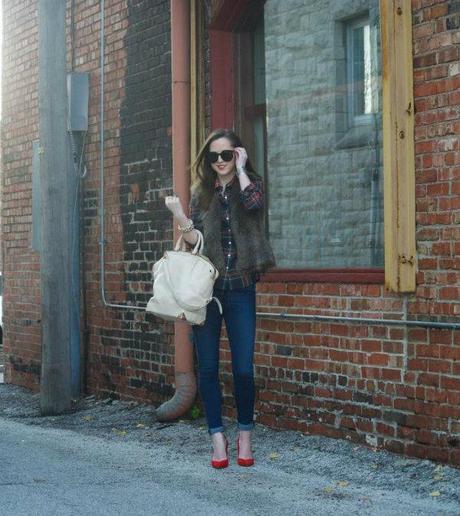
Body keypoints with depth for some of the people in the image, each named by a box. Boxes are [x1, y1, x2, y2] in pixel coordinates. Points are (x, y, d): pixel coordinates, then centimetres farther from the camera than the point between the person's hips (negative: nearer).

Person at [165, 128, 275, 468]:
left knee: (244, 368, -2)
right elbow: (196, 240, 6)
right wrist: (181, 218, -12)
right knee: (208, 367, 2)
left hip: (240, 289, -2)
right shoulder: (202, 193, 10)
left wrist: (240, 169, -10)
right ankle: (218, 439, 12)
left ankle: (245, 437, 15)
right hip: (206, 288, 2)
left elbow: (254, 204, -21)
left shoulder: (251, 185, 4)